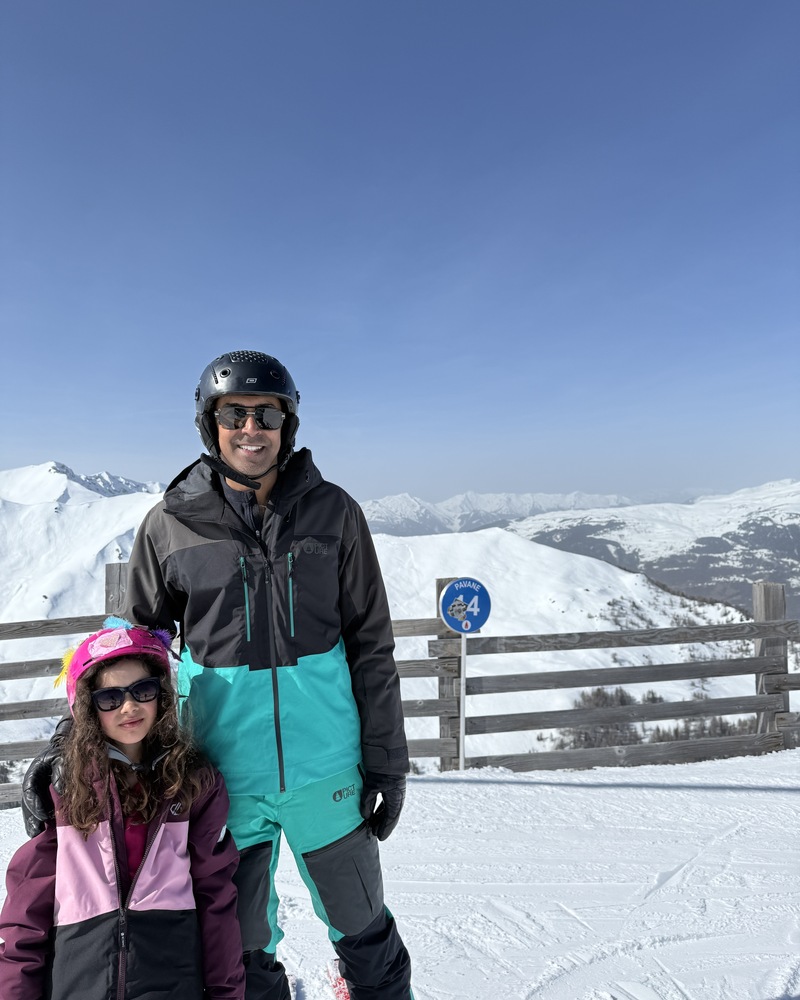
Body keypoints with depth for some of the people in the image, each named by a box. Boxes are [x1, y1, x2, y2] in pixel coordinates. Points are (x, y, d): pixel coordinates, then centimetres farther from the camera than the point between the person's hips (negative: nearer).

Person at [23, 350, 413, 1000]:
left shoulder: (333, 513, -6)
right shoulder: (171, 525, -6)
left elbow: (372, 646, -2)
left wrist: (387, 761, 0)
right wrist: (70, 748, -3)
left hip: (325, 772, 0)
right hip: (224, 775, 0)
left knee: (363, 927, 22)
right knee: (242, 948, 21)